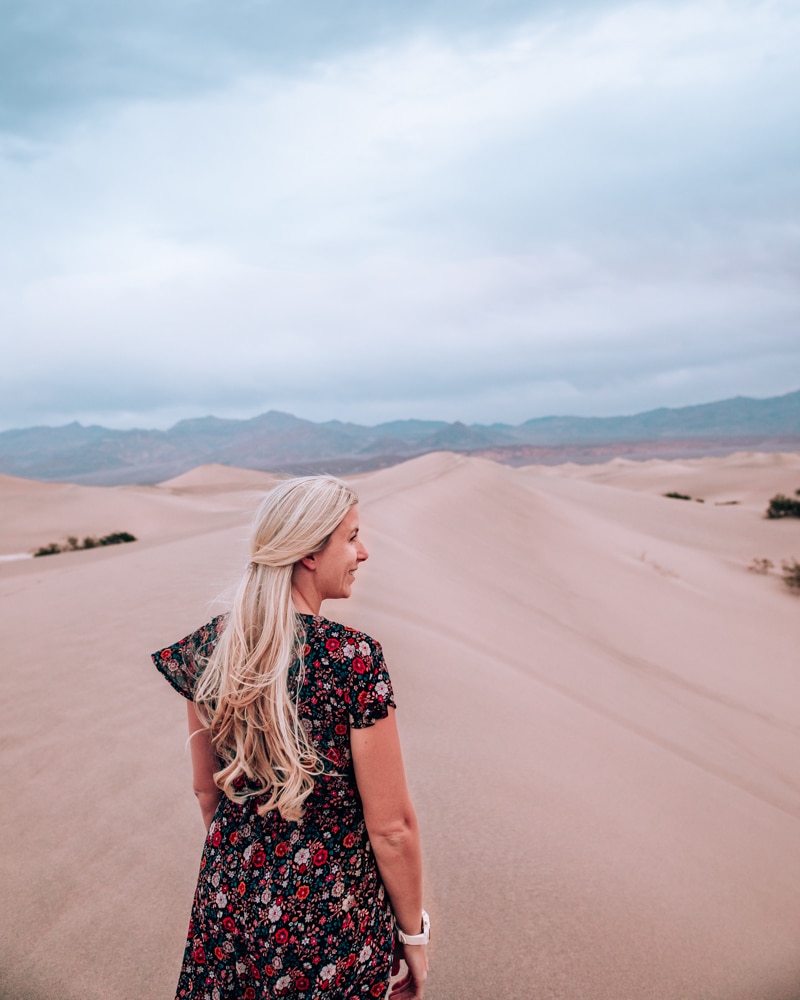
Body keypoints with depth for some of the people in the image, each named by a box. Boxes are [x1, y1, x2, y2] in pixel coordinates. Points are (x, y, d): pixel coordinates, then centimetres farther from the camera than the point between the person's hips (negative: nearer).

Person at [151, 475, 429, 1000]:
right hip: (330, 916, -5)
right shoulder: (353, 657, -27)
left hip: (228, 902, 5)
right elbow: (391, 828, -18)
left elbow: (207, 788, 4)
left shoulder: (209, 644, -9)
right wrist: (414, 932, -2)